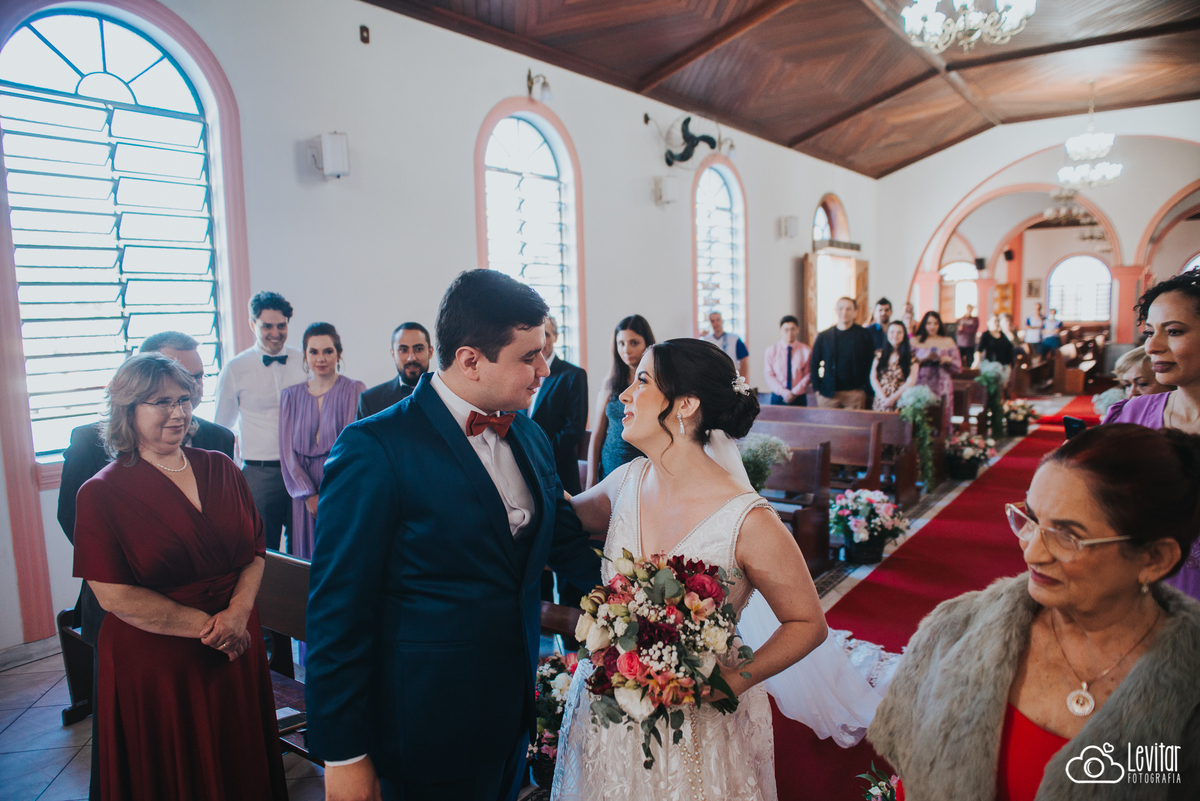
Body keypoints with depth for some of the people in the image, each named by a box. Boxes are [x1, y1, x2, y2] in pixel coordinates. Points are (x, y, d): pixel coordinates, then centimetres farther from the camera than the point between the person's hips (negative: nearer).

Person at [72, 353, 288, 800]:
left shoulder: (220, 469, 3)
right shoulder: (101, 494, -9)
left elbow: (255, 551, 3)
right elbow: (115, 595, -14)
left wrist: (237, 612, -14)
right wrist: (209, 626, -15)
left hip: (237, 649, 4)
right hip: (154, 666, -3)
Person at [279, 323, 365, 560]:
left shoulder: (354, 391, -1)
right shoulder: (290, 396, 9)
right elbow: (287, 450, 5)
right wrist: (309, 495, -5)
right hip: (305, 495, 3)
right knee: (307, 560, 6)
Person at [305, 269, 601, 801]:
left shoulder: (529, 437, 3)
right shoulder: (374, 449, -19)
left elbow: (567, 546, 10)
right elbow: (339, 607, -17)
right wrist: (343, 756, -13)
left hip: (514, 712, 7)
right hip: (429, 732, -7)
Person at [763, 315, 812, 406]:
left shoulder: (806, 351, 4)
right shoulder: (771, 351, 5)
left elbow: (808, 375, -1)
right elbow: (769, 376, -1)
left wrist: (795, 392, -13)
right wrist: (783, 392, -15)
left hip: (799, 399, 0)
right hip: (778, 398, 0)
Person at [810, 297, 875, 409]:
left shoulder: (864, 335, 5)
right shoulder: (823, 336, 8)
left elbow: (870, 364, 5)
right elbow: (814, 364, 10)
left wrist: (864, 388, -4)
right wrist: (817, 388, 1)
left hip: (855, 394, -1)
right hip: (828, 394, 1)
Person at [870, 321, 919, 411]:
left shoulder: (911, 357, 6)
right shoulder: (880, 355, 12)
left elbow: (911, 381, -2)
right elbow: (873, 378, 5)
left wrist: (893, 398, -10)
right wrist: (883, 397, -8)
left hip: (901, 403, -2)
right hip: (881, 402, 2)